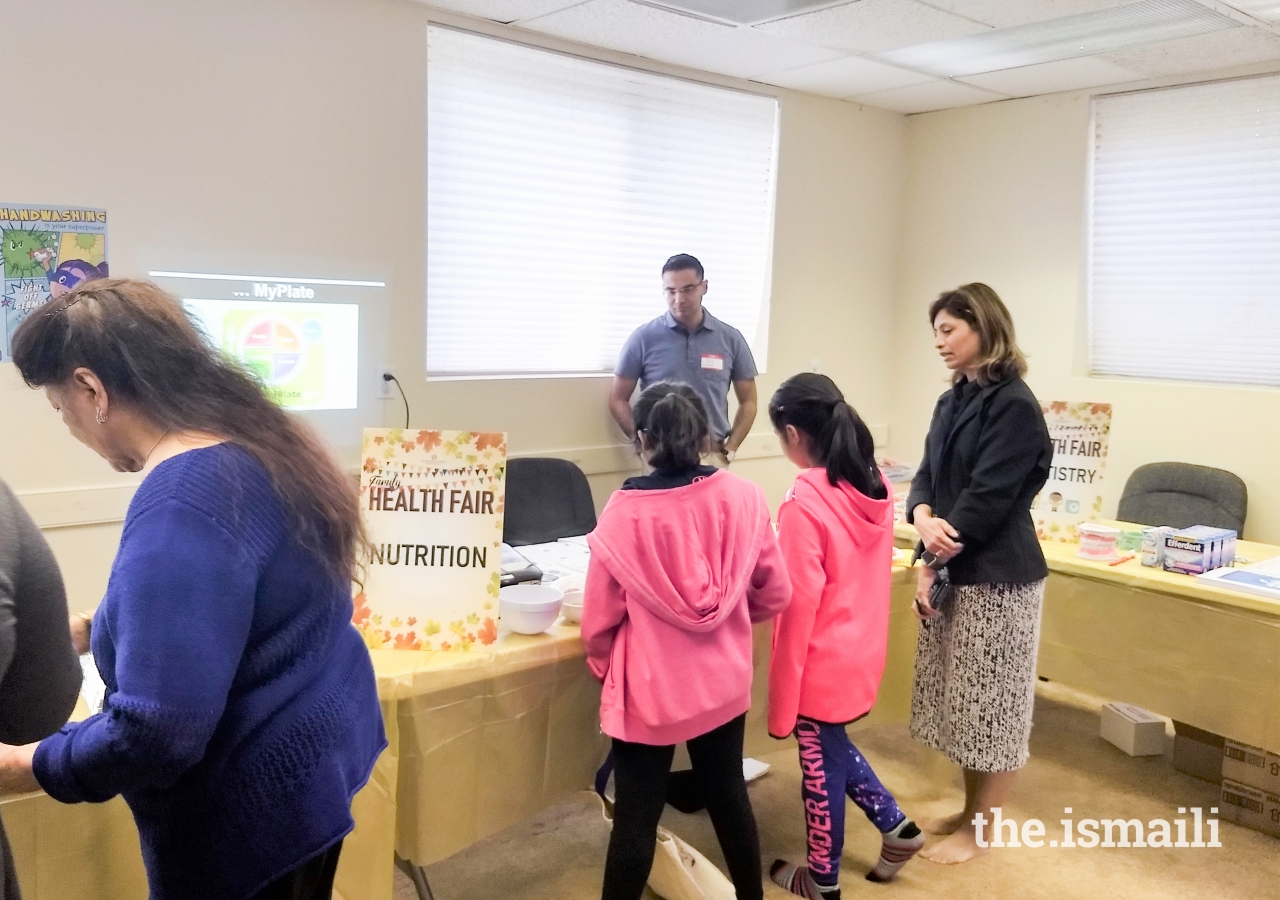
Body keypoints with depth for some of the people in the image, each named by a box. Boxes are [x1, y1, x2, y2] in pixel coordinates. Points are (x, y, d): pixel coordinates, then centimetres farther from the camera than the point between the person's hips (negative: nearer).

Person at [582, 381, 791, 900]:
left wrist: (603, 666, 12)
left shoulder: (624, 513, -17)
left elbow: (600, 620, -9)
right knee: (728, 793, 23)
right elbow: (775, 595, 0)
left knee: (637, 815, 9)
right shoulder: (743, 498, -10)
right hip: (723, 681, 4)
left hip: (649, 690, -3)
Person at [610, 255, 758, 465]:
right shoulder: (644, 338, 0)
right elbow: (618, 400, 4)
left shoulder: (731, 339, 4)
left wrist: (728, 451, 0)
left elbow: (748, 402, 11)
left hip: (711, 458, 1)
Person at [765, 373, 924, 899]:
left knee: (822, 768, 11)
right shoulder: (876, 485, -1)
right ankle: (897, 829, 35)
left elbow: (798, 607, -22)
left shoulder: (804, 502, -24)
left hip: (824, 663, -7)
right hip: (863, 651, 7)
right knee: (833, 748, 28)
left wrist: (781, 702, -14)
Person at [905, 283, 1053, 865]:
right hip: (954, 570, 8)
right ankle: (970, 810, 33)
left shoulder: (1015, 405, -15)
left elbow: (988, 498, -19)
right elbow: (927, 475, 8)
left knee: (991, 704, 5)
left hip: (996, 575, -8)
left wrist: (933, 562, -15)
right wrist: (924, 517, -14)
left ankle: (978, 829, 20)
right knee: (963, 698, 17)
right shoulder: (952, 401, 11)